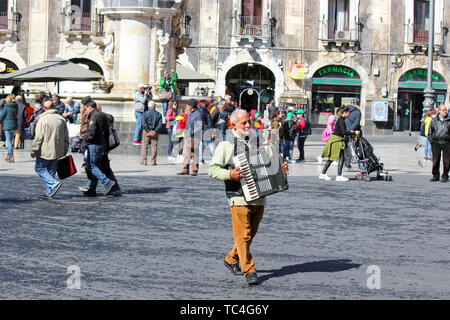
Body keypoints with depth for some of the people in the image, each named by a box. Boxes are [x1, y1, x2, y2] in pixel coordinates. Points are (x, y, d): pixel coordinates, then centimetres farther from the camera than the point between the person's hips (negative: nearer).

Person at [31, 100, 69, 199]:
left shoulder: (43, 119, -11)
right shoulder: (61, 119, 8)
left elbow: (39, 137, -15)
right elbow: (66, 138, 13)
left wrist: (34, 150, -8)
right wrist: (64, 152, 20)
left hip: (45, 151, -6)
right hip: (57, 152, 6)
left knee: (39, 168, 7)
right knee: (51, 171, 12)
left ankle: (54, 184, -11)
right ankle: (49, 193, 11)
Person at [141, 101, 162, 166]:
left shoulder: (145, 113, -2)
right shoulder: (158, 114, 4)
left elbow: (144, 123, -12)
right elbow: (160, 124, -6)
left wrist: (148, 131, -11)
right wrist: (155, 131, -10)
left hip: (146, 131, -1)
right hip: (155, 133, 1)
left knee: (145, 146, 4)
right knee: (154, 146, 5)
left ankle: (144, 161, 0)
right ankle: (153, 161, 2)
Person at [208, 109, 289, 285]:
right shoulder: (226, 145, 0)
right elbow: (212, 169, -4)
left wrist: (281, 167, 7)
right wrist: (229, 174, -21)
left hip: (259, 197, 6)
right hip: (239, 197, -6)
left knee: (250, 234, 13)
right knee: (243, 235, -7)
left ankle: (231, 259, 31)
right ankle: (249, 270, -2)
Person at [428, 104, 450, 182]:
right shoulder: (434, 120, 11)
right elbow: (430, 132, 17)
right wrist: (431, 140, 7)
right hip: (436, 142, 1)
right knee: (435, 159, 1)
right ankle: (435, 175, 12)